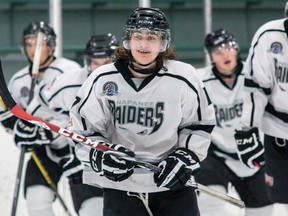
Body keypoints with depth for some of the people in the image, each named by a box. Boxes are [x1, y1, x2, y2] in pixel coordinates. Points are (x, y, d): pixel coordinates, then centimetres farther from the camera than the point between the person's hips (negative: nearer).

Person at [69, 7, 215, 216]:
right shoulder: (102, 80, -5)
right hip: (120, 183, 0)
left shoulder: (184, 78, -6)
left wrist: (185, 157, -8)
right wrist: (101, 156, -17)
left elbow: (200, 124, 5)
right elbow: (82, 130, 0)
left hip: (172, 182, 0)